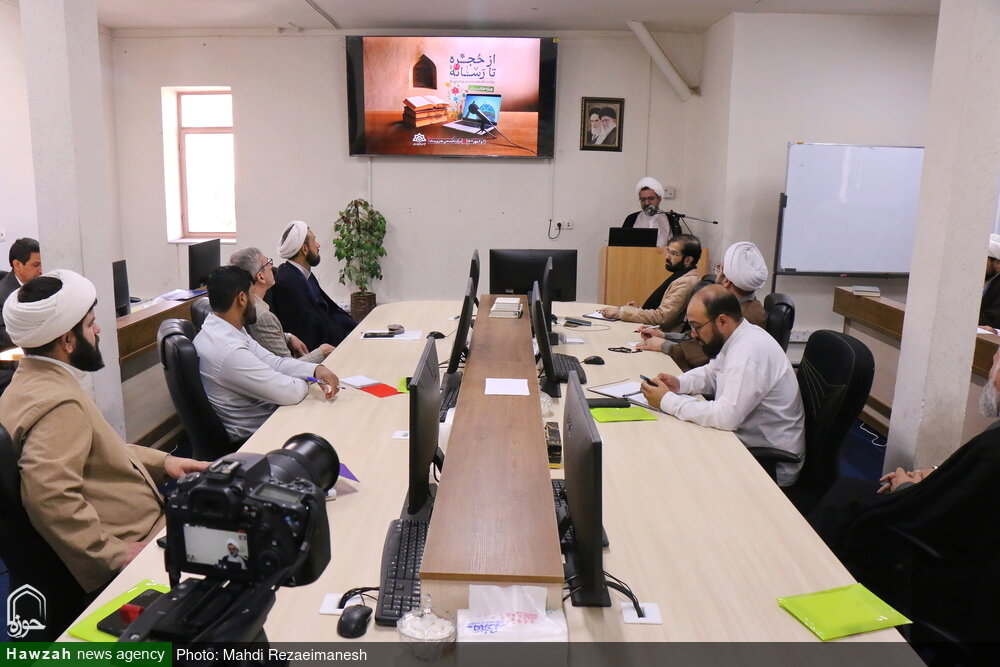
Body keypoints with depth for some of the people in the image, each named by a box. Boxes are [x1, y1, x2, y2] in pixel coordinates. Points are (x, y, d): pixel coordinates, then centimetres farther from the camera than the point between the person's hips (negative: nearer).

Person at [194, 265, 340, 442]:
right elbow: (290, 393, -26)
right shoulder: (230, 352, -30)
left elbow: (272, 362, 1)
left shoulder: (222, 330, 1)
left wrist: (315, 370, -14)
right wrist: (309, 381, -5)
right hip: (251, 437, -9)